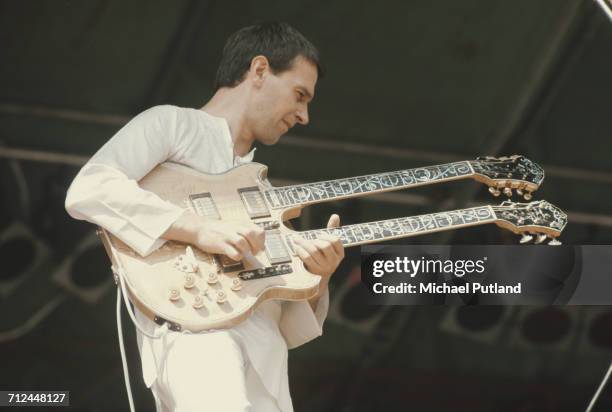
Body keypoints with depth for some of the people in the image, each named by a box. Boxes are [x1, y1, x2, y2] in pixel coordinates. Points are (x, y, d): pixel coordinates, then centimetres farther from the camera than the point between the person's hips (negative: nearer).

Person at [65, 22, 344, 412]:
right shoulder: (172, 124, 11)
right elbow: (87, 190, -9)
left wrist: (316, 278, 5)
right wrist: (199, 228, -16)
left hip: (266, 362, 8)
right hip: (192, 328, -8)